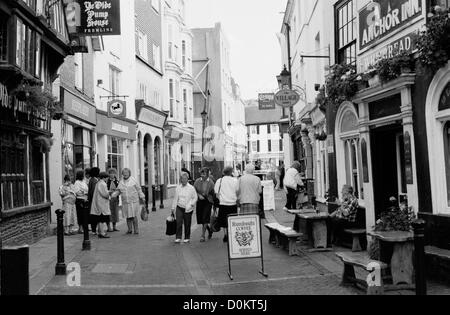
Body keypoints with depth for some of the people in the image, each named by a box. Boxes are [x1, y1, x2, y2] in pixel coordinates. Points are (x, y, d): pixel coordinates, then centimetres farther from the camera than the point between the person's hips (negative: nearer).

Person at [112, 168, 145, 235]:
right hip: (125, 203, 3)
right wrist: (114, 195, -6)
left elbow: (139, 189, 3)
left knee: (134, 217, -6)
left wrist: (142, 197, 1)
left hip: (134, 202, -3)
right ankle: (130, 230, 16)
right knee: (128, 217, 4)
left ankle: (136, 230, 3)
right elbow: (118, 191, 13)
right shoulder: (121, 182, 8)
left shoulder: (133, 180, 0)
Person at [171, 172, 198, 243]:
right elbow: (175, 198, 12)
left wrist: (191, 204, -12)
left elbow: (195, 198, 1)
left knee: (187, 224, 5)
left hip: (188, 209, -2)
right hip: (179, 207, 2)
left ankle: (187, 238, 19)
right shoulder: (178, 188, 7)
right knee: (179, 223, -7)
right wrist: (173, 208, 12)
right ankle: (178, 238, -4)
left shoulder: (191, 188, -2)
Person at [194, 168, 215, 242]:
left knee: (205, 218, -11)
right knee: (200, 219, 8)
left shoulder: (211, 183, -5)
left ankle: (203, 235, -3)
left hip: (208, 201, -3)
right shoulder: (197, 181, 1)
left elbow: (213, 193, 1)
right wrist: (199, 195, -13)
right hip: (200, 201, 3)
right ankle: (209, 230, 35)